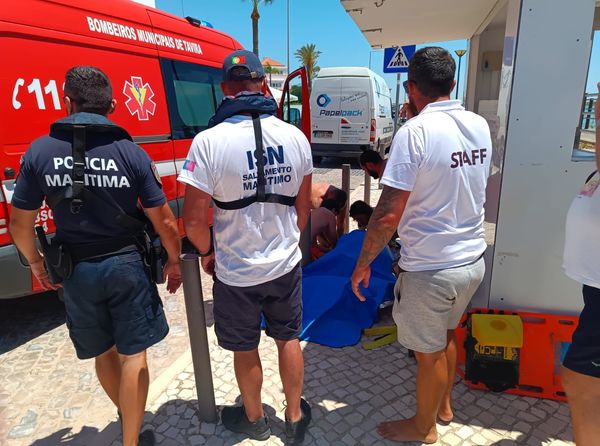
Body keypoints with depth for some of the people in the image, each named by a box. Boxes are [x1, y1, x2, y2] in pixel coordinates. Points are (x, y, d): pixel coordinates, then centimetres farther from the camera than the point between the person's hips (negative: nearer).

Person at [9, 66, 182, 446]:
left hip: (77, 271, 3)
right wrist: (175, 261, 5)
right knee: (132, 354, 10)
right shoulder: (132, 152, -11)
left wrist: (36, 262, 19)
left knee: (103, 352, 22)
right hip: (127, 264, -2)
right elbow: (164, 220, -10)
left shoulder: (40, 151, -5)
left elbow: (20, 222, 1)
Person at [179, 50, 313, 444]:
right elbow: (303, 207, 3)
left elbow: (194, 220, -17)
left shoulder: (209, 142, -18)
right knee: (288, 339, 23)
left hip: (236, 271, -3)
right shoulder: (295, 136, -6)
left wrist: (208, 252, 3)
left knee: (245, 349, 19)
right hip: (286, 264, 3)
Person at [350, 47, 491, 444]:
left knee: (429, 352, 13)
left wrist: (363, 263, -9)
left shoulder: (415, 132, -20)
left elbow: (388, 214, -23)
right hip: (473, 260, 7)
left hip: (430, 268, -7)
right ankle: (444, 405, 49)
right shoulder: (481, 126, 2)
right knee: (447, 335, 27)